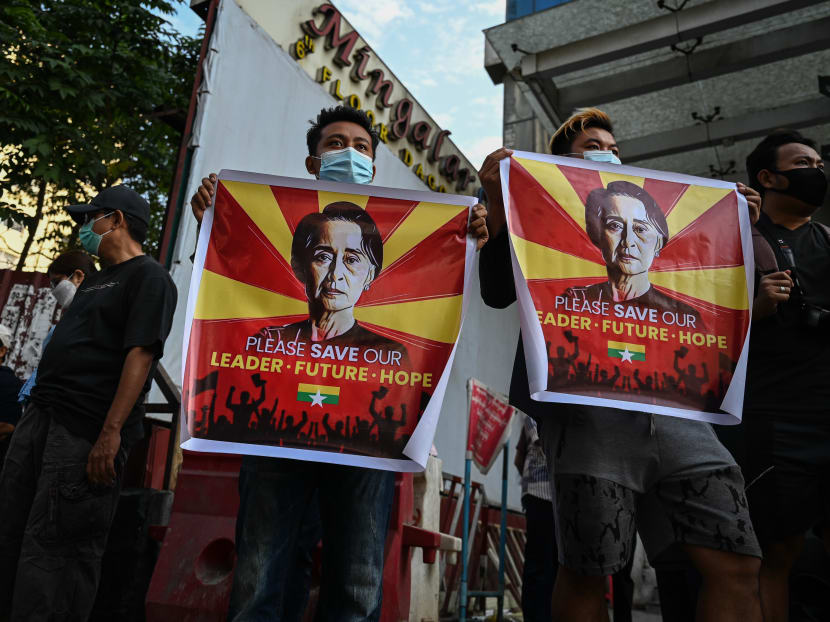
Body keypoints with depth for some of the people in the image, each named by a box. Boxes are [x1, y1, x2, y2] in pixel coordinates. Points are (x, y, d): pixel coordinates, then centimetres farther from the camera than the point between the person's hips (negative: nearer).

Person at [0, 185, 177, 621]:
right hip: (41, 416, 9)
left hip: (86, 432, -9)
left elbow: (141, 354, -17)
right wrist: (36, 399, 20)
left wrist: (111, 433, -24)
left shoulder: (148, 277, -7)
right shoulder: (94, 281, 23)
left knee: (51, 548, -5)